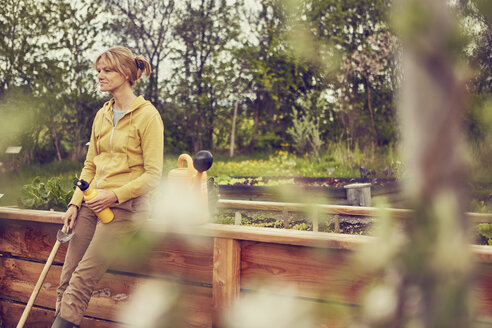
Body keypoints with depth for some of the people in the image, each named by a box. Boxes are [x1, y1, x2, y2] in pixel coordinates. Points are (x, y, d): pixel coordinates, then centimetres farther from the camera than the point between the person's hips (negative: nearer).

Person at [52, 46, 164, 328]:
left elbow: (153, 175, -10)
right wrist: (75, 203, 5)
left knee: (83, 278, -11)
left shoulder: (147, 115, -7)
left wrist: (114, 194, -18)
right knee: (67, 276, 1)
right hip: (93, 202, 7)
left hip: (125, 206, -7)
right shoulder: (102, 115, 14)